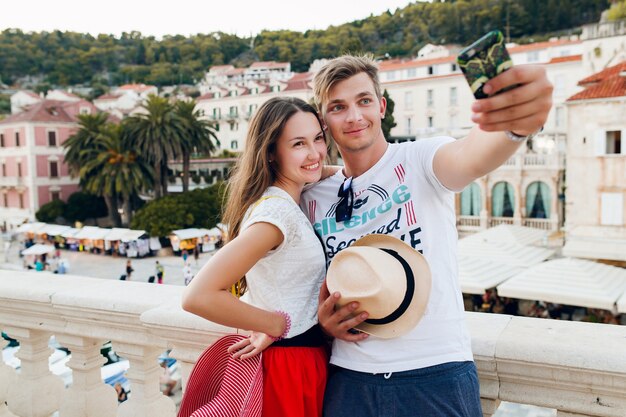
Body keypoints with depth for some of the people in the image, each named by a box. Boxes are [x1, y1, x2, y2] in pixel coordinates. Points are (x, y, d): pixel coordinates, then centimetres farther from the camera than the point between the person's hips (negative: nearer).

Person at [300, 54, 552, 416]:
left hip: (436, 373, -3)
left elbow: (469, 157, -30)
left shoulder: (418, 162, -6)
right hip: (350, 376, 4)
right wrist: (323, 320, -5)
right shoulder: (312, 199, 6)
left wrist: (517, 125, -51)